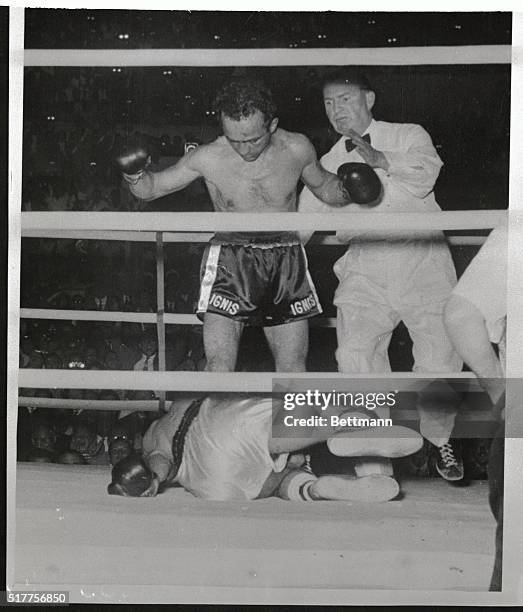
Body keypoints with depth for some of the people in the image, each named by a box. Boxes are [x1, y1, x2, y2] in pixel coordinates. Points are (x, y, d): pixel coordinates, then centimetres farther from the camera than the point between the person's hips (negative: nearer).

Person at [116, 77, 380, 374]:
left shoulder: (297, 149, -5)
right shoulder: (209, 157, -10)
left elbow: (324, 186, 15)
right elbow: (152, 189, 2)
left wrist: (349, 189, -6)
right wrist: (135, 175, -20)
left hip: (286, 261, 2)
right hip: (230, 260, -2)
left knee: (293, 367, 5)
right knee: (219, 367, -11)